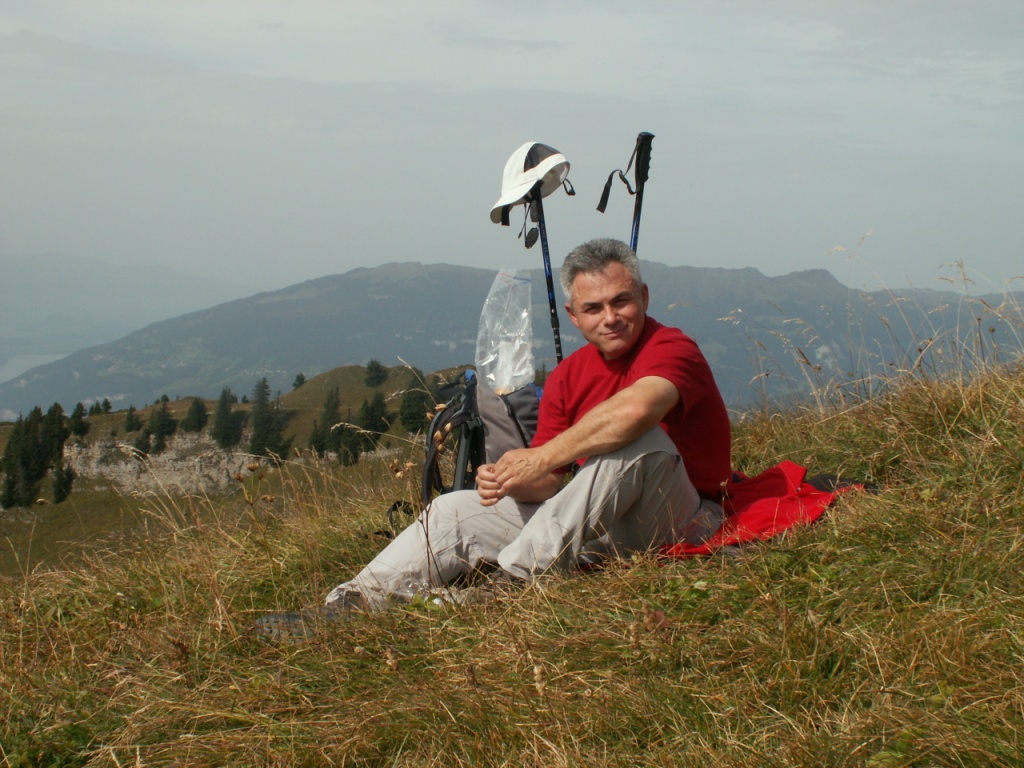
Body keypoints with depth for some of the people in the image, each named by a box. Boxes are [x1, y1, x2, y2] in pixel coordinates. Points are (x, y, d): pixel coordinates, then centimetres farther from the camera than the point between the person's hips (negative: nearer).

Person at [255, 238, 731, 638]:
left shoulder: (670, 349, -15)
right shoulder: (567, 378, 6)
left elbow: (635, 409, -40)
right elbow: (551, 483, 0)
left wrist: (539, 459, -31)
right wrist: (508, 479, -24)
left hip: (683, 518, -7)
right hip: (601, 522, 7)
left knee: (641, 441, -36)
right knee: (457, 510, -1)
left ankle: (515, 577, -31)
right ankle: (351, 605, -17)